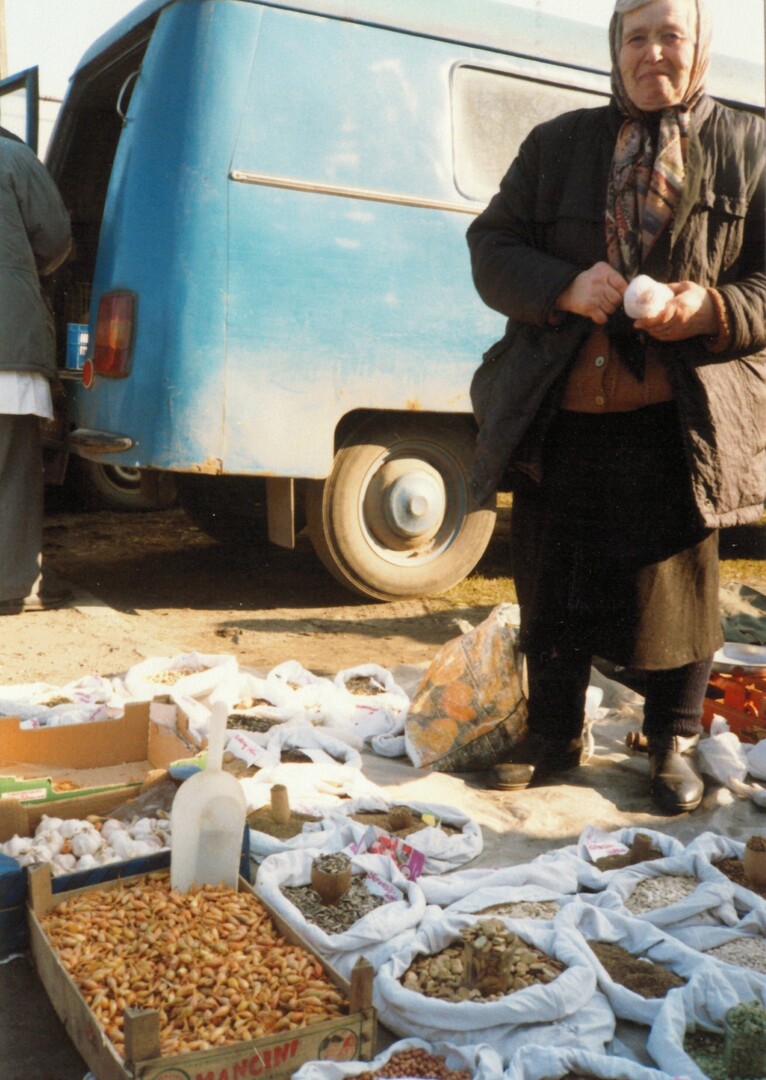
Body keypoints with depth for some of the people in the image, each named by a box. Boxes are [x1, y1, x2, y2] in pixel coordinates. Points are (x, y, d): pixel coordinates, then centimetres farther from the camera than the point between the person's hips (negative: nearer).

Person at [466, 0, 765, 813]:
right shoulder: (557, 144, 11)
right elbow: (491, 246, 6)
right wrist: (565, 288, -13)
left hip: (678, 424, -1)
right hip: (559, 417, 2)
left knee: (676, 587, 7)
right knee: (550, 588, 10)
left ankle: (673, 741, 28)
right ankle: (552, 733, 29)